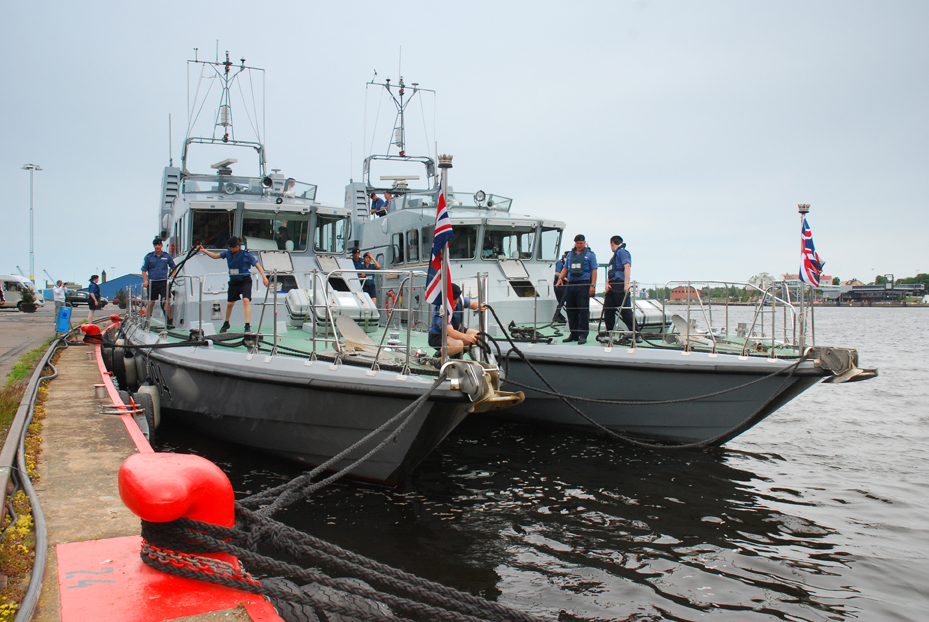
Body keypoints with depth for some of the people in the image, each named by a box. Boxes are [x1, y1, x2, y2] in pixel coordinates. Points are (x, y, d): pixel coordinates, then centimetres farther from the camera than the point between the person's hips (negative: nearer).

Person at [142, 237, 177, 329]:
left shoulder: (167, 256, 7)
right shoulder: (148, 257, 4)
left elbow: (173, 268, 18)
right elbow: (144, 270, 6)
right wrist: (146, 281, -8)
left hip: (163, 282, 0)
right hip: (152, 282, 0)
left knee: (166, 301, -10)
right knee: (151, 302, 6)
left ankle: (168, 321, -5)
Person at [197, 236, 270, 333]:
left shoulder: (246, 254, -10)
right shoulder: (228, 253, 2)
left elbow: (257, 265, -8)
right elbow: (215, 256, 12)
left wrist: (264, 277, -16)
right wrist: (203, 250, 3)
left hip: (245, 281, -5)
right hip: (234, 281, 5)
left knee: (246, 301, -22)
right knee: (229, 303, 12)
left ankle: (247, 325, -23)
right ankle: (226, 324, 35)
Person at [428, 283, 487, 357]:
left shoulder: (458, 300, -13)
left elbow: (472, 304, 8)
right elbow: (450, 332, -44)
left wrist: (479, 306, -18)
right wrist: (466, 337, -62)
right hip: (437, 336, -8)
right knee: (458, 344, -36)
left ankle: (455, 356, 11)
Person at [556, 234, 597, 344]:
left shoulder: (590, 254, 5)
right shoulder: (570, 255, 19)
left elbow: (594, 270, -1)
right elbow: (565, 268, 20)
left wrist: (592, 285, -10)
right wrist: (560, 278, 2)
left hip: (583, 284, -5)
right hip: (570, 285, 5)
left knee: (583, 310, -8)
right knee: (571, 310, 7)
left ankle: (583, 335, -5)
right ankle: (574, 334, 15)